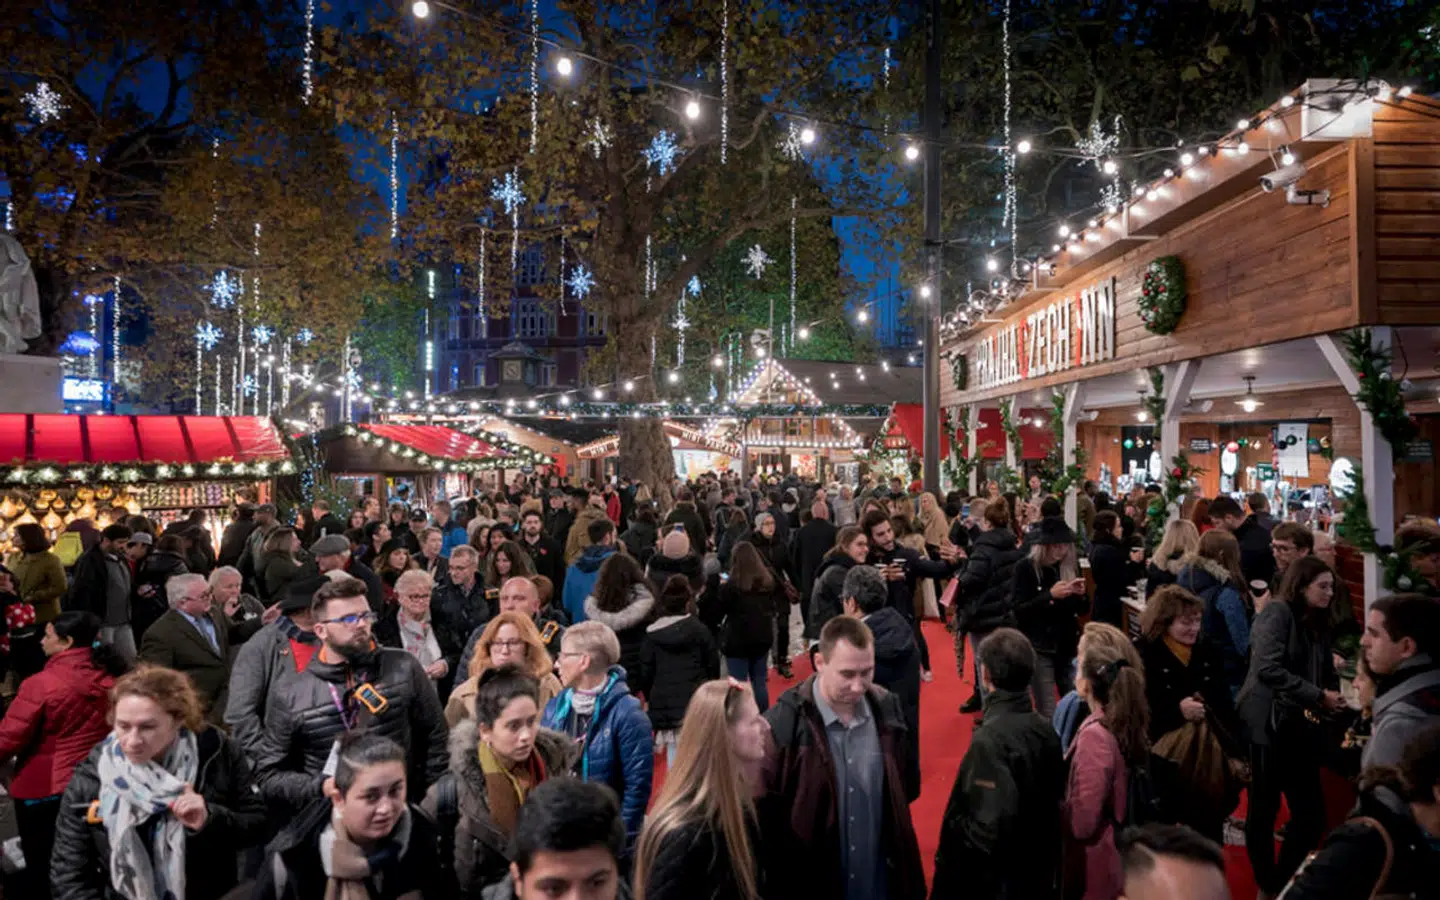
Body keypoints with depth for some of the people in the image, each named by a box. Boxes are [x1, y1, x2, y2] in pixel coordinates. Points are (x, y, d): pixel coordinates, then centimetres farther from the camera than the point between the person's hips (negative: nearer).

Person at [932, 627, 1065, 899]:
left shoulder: (990, 740, -26)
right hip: (1038, 877, 7)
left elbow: (988, 831, -30)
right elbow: (1054, 802, 6)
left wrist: (950, 825, -12)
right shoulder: (1046, 730, -4)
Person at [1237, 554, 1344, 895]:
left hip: (1302, 727, 7)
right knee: (1264, 808, 5)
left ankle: (1285, 881, 24)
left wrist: (1333, 696, -9)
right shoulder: (1277, 612, -10)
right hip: (1269, 724, -7)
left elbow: (1326, 675, 12)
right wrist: (1318, 696, -19)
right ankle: (1268, 886, 20)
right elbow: (1268, 669, -22)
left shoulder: (1318, 623, 13)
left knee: (1311, 812, 8)